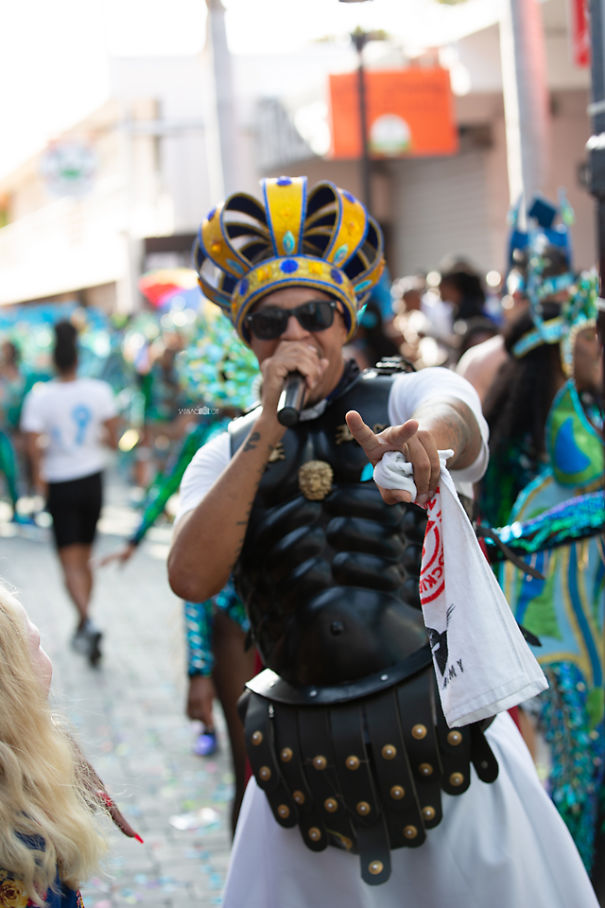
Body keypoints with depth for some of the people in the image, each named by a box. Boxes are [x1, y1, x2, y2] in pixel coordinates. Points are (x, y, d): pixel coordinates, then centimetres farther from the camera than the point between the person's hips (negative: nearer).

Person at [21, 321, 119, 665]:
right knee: (85, 558, 17)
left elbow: (34, 446, -16)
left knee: (71, 562, -1)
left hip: (60, 485, -3)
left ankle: (88, 621, -23)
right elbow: (113, 439, -3)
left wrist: (39, 476, 0)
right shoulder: (99, 391, -6)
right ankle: (82, 629, 25)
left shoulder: (40, 397, -12)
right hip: (93, 479, 3)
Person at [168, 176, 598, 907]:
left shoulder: (409, 395, 1)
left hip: (439, 724, -2)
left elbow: (451, 419, -25)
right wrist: (269, 427, -16)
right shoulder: (228, 455, 8)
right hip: (303, 754, 2)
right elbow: (192, 578, -10)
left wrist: (412, 442, -50)